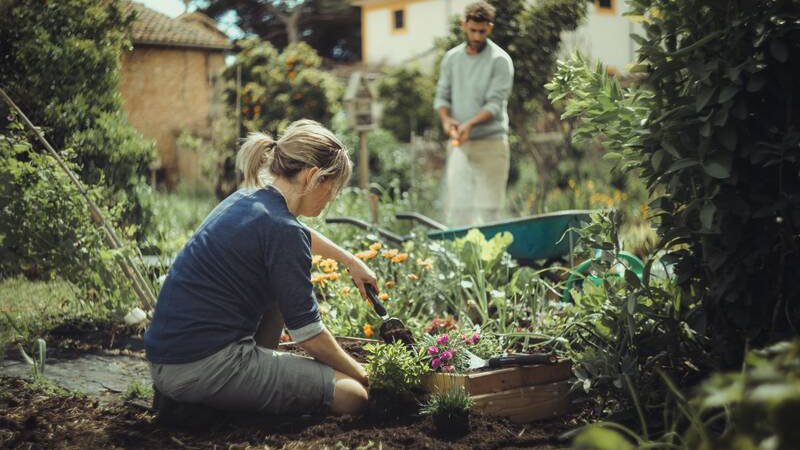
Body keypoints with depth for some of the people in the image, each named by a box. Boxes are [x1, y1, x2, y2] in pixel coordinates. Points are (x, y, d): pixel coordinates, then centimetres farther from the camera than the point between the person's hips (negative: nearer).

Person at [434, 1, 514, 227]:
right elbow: (442, 95, 13)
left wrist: (470, 124, -26)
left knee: (487, 205, -5)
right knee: (456, 203, 0)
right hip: (459, 143, 4)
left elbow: (495, 104, -11)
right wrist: (446, 118, -9)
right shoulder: (452, 57, 11)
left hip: (490, 141, -4)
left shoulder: (500, 60, -4)